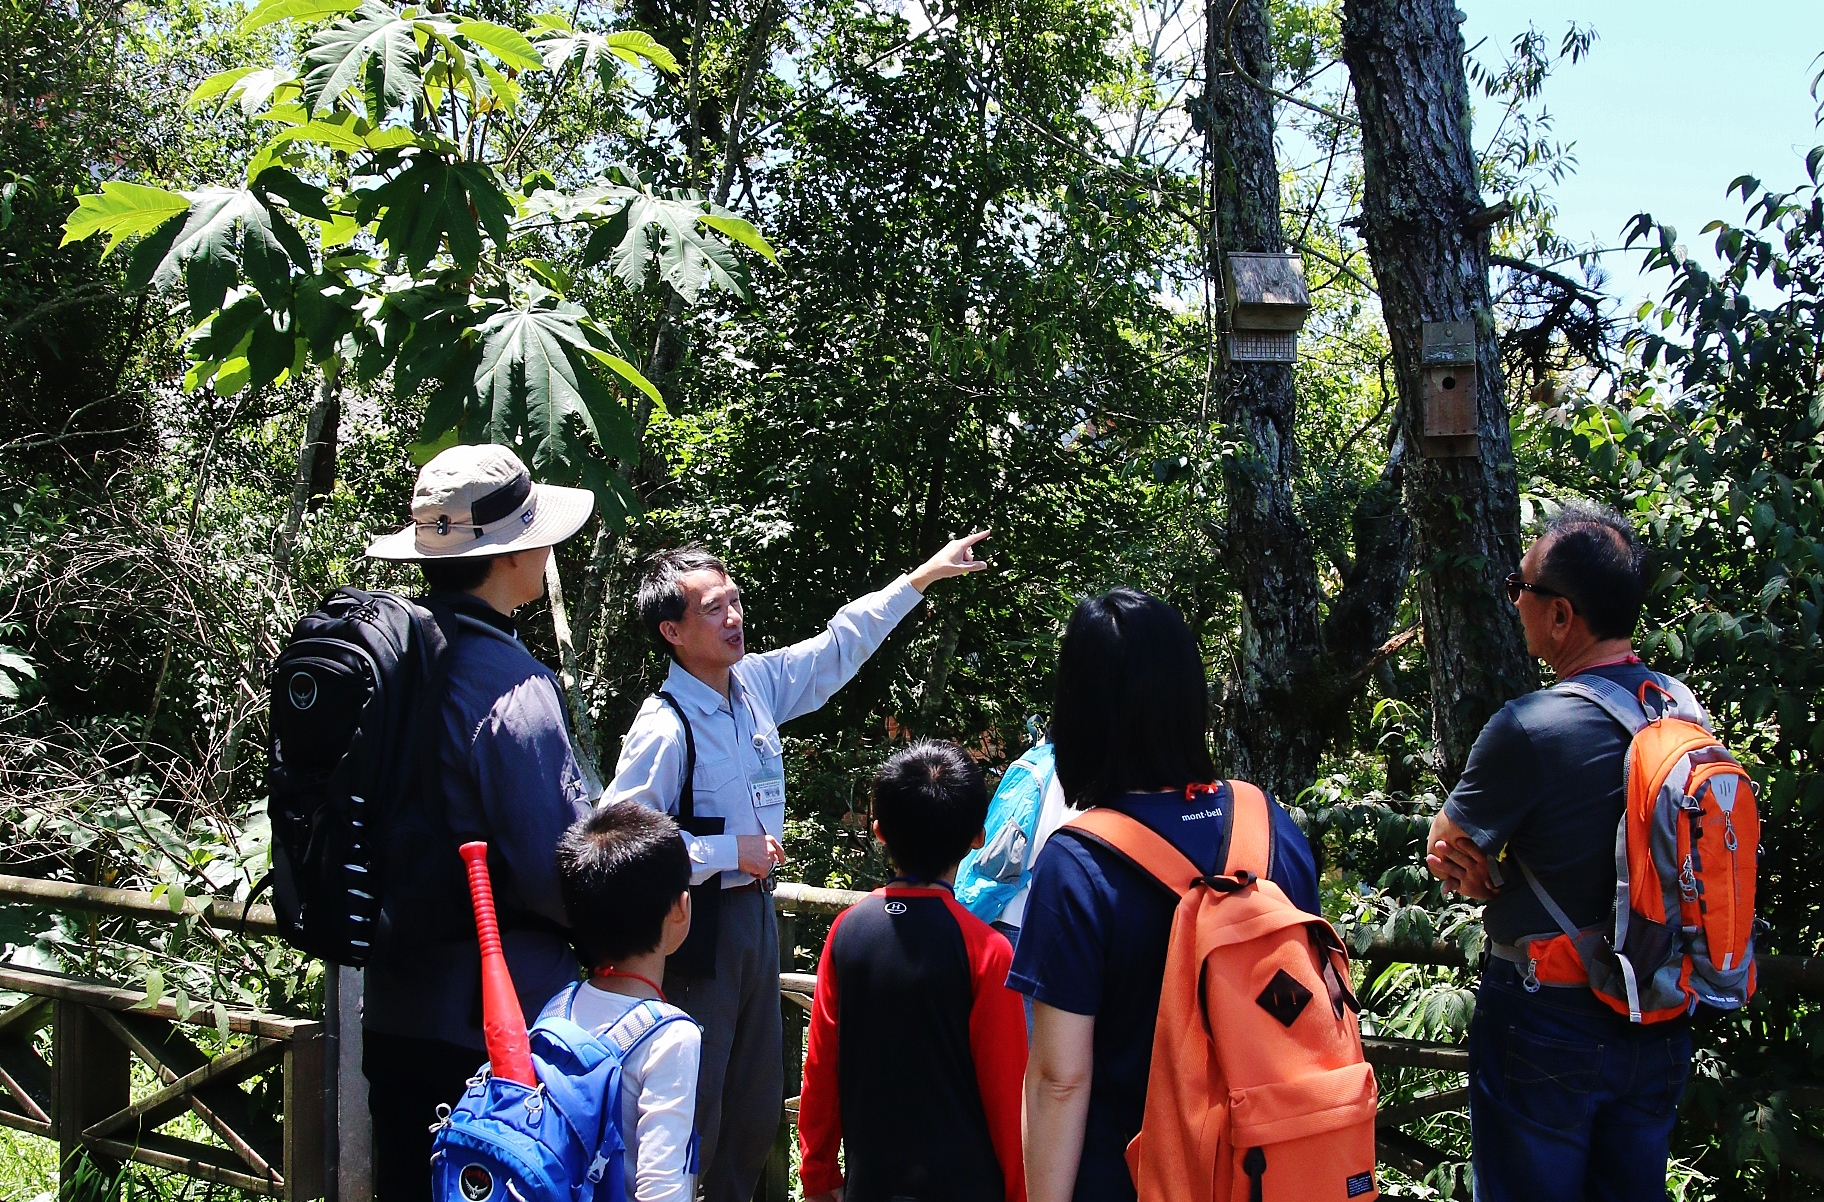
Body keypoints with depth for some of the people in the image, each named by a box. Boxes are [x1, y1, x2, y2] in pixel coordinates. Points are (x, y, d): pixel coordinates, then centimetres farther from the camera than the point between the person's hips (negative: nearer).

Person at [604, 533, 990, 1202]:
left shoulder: (757, 683, 2)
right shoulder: (663, 727, -20)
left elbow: (842, 645, 15)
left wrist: (924, 575, 16)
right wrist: (729, 852, -20)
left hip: (754, 912, 8)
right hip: (697, 925, -8)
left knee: (759, 1102, 17)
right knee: (694, 1105, 0)